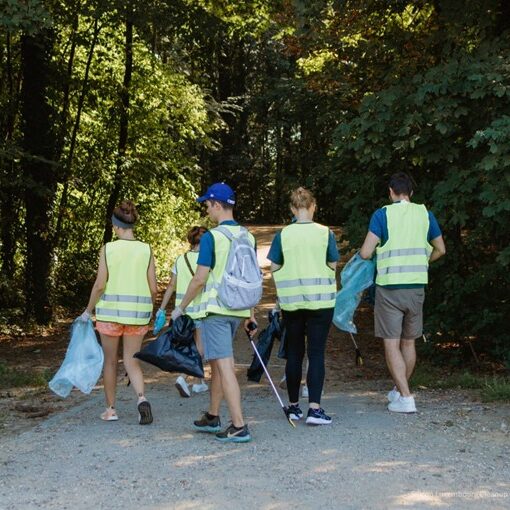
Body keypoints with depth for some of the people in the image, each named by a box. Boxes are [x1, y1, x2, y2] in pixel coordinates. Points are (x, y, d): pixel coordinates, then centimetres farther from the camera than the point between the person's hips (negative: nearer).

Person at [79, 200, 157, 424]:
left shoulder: (108, 249, -6)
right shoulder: (146, 250, -1)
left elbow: (100, 285, -9)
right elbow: (153, 289, -1)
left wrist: (88, 311, 4)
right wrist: (146, 310, 17)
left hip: (111, 311, -2)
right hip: (137, 313, 2)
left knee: (110, 361, 15)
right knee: (131, 361, 10)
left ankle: (111, 409, 23)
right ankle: (141, 398, -15)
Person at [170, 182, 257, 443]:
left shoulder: (211, 237, -13)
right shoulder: (247, 237, 9)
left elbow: (200, 279, -14)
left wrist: (180, 308, -2)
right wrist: (250, 314, 19)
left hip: (215, 308, -7)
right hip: (238, 309, 7)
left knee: (224, 366, -7)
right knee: (218, 362, 19)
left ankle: (239, 426, -10)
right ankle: (212, 417, 29)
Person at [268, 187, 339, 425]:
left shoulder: (283, 235, -3)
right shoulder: (325, 233, -5)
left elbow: (274, 268, 0)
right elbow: (333, 265, 1)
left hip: (291, 301, 2)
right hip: (320, 300, -1)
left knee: (294, 354, 11)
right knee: (316, 353, 0)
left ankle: (293, 406, 19)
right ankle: (314, 408, -9)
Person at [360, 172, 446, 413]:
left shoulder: (382, 214, -7)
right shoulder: (425, 214, 4)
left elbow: (365, 253, -11)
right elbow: (440, 250, 14)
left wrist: (377, 252, 11)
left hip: (389, 287, -4)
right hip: (416, 286, 4)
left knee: (392, 344, 0)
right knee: (409, 342, 17)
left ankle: (405, 398, -7)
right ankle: (400, 390, 31)